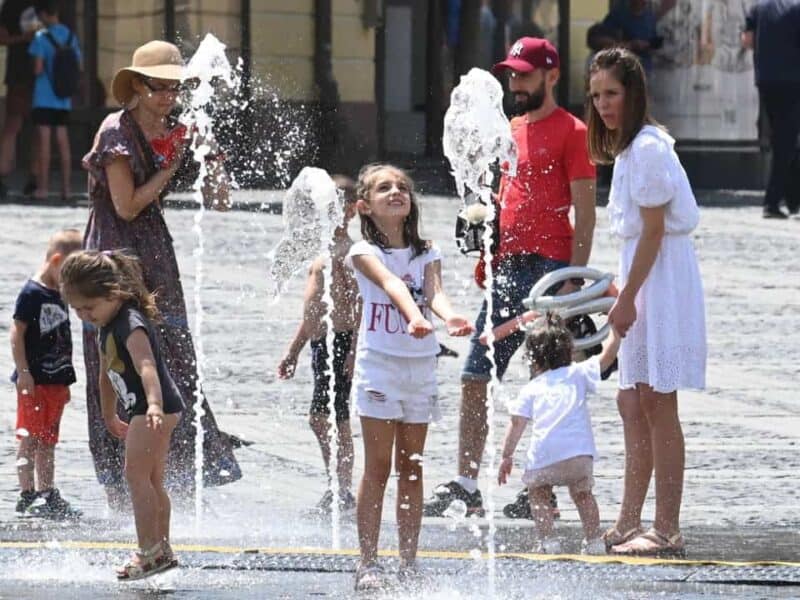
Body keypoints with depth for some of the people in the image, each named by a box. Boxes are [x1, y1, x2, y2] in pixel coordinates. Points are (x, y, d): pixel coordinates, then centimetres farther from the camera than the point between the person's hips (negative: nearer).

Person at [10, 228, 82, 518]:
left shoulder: (57, 296, 15)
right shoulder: (32, 293, -11)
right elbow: (17, 334, -14)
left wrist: (65, 381, 22)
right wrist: (24, 373, -19)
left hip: (54, 381, 8)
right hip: (34, 381, -8)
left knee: (47, 441, 12)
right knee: (30, 438, -6)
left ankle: (47, 494, 15)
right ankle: (27, 495, -5)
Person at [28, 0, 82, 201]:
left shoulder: (42, 37, -11)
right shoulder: (70, 37, 7)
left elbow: (38, 69, -15)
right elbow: (78, 67, 10)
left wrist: (36, 71, 5)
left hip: (44, 98, -5)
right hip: (63, 100, 5)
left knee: (44, 141, -4)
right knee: (63, 142, 7)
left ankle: (42, 187, -5)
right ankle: (66, 187, 6)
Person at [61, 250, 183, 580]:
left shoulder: (131, 325, -20)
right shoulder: (106, 328, 12)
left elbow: (146, 366, -37)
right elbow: (107, 376, 26)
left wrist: (154, 404, -53)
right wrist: (110, 418, 35)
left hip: (156, 408, -11)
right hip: (142, 410, 11)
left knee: (136, 473, -13)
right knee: (150, 481, 15)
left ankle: (149, 551, -13)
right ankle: (162, 549, 23)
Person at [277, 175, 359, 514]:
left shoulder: (349, 252, -10)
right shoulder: (325, 251, 20)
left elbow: (360, 304, -18)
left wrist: (355, 349, -25)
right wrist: (293, 351, 27)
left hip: (340, 342, -10)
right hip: (321, 343, 10)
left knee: (329, 418, -10)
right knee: (321, 419, 10)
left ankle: (341, 493, -8)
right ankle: (339, 490, 15)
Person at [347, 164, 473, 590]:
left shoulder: (426, 254, 8)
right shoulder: (365, 253, -4)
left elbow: (434, 291, -12)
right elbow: (390, 283, -24)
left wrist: (448, 316, -35)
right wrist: (412, 315, -44)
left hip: (420, 365, 4)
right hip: (379, 364, -4)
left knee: (412, 469, 7)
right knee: (378, 468, -4)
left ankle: (409, 563, 11)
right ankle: (368, 563, -3)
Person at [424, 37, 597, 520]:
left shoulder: (571, 132, -4)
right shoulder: (512, 130, 19)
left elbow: (585, 213, -9)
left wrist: (574, 279, -16)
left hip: (547, 265, -8)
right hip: (507, 267, 8)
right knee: (474, 378, 4)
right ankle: (466, 485, 7)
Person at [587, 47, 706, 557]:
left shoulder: (648, 148, -16)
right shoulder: (631, 147, 14)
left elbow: (653, 231, -17)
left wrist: (627, 299, -16)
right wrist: (624, 295, 18)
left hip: (662, 279, -10)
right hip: (644, 276, 10)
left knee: (657, 404, -8)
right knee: (633, 404, 11)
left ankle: (668, 529, -5)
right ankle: (630, 524, 16)